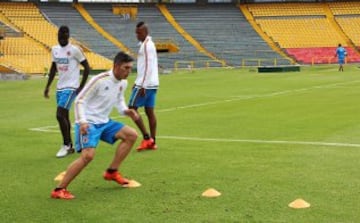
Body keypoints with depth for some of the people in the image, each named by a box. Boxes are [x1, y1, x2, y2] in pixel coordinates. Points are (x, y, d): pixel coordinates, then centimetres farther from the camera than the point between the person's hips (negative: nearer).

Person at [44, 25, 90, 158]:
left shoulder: (74, 50, -12)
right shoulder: (54, 50, 8)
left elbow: (87, 67, -8)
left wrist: (81, 87, -12)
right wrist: (48, 86, 14)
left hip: (70, 88, -7)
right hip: (60, 87, 7)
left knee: (60, 115, -16)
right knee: (64, 116, 12)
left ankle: (66, 145, -2)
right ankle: (70, 146, 22)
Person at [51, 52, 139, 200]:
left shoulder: (123, 83, 2)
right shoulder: (99, 80, -21)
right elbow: (80, 101, -19)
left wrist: (126, 111, 0)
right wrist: (82, 122, -31)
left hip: (104, 122, 8)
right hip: (88, 123, -8)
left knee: (131, 135, 4)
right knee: (88, 155, -26)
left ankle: (112, 172, 12)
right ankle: (59, 190, -18)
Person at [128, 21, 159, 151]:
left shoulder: (146, 45, -13)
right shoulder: (148, 44, 17)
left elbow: (148, 67, -19)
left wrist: (142, 86, -21)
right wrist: (138, 83, 24)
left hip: (145, 84, -9)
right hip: (152, 84, 9)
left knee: (132, 108, -5)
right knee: (149, 111, 7)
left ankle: (147, 137, -8)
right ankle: (152, 142, 7)